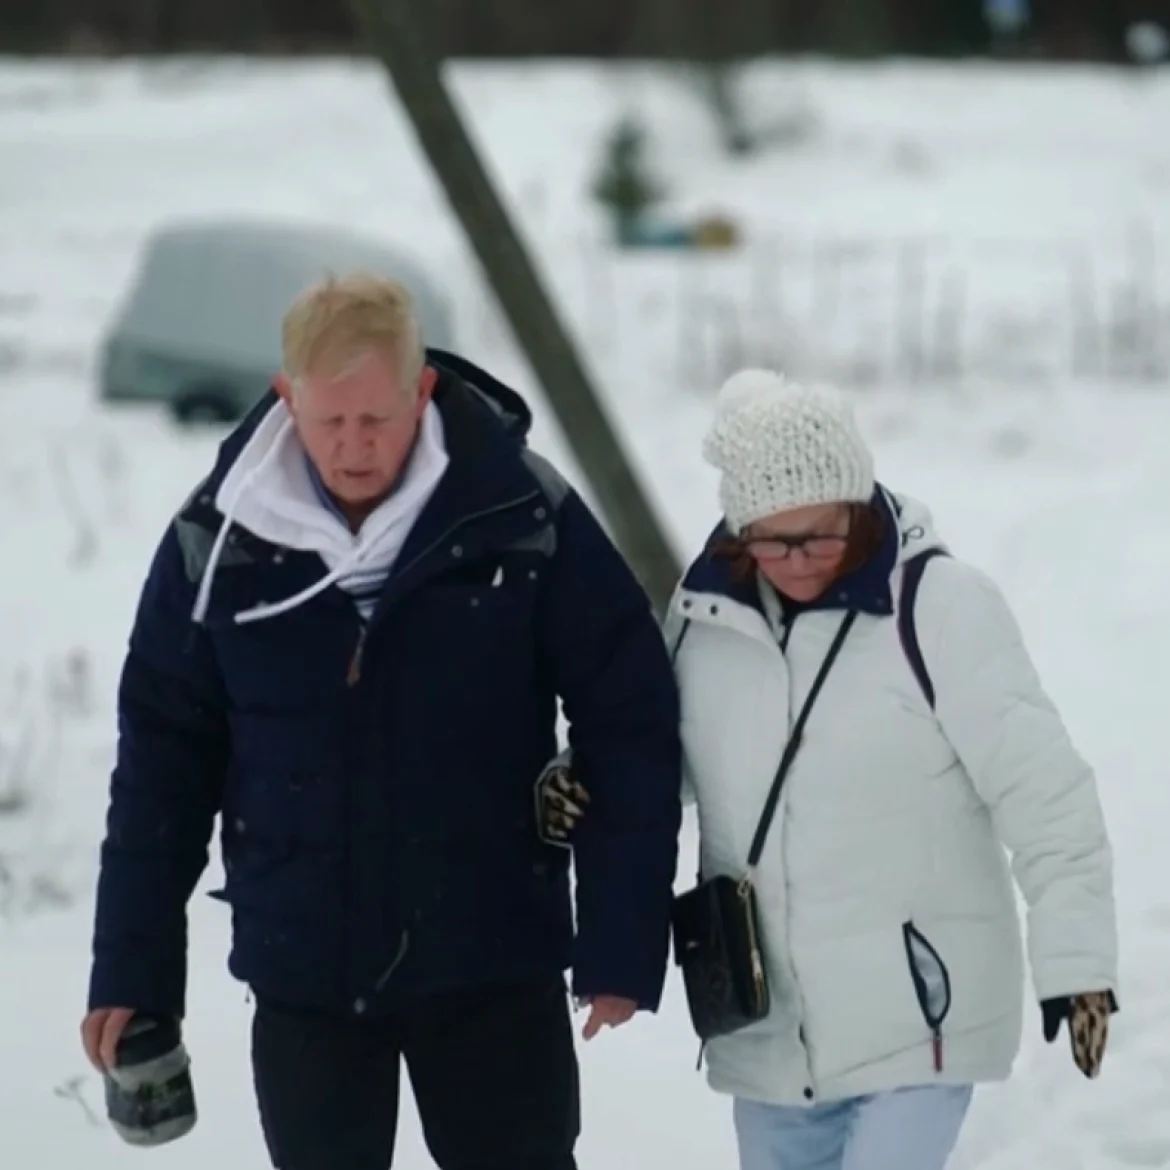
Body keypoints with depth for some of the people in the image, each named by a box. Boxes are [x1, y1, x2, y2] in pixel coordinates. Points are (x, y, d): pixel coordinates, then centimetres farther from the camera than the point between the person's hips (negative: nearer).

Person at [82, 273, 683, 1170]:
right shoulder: (220, 541, -6)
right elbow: (164, 756, 2)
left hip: (493, 965, -2)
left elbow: (629, 724, -7)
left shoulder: (523, 517, -12)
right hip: (303, 972, 2)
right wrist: (135, 966, 2)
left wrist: (622, 943, -9)